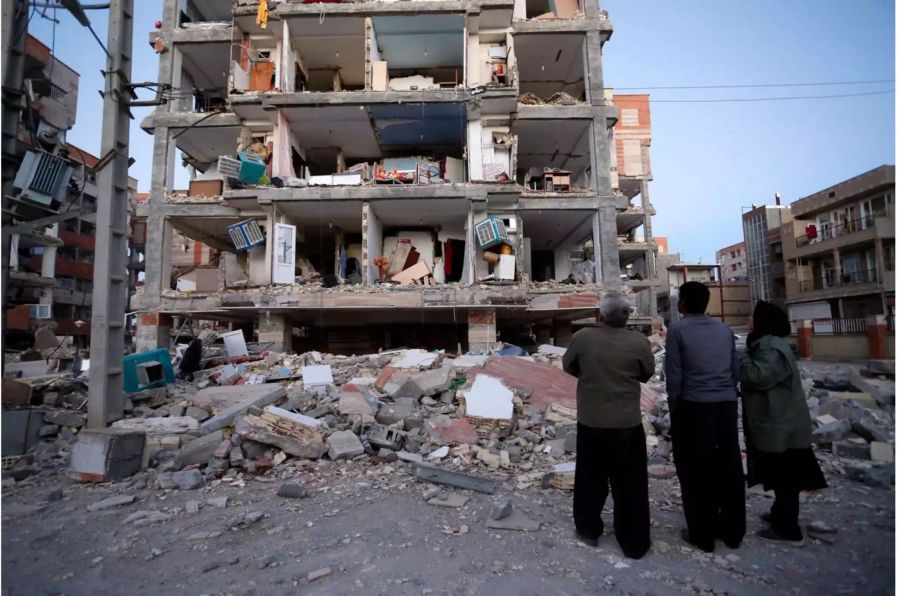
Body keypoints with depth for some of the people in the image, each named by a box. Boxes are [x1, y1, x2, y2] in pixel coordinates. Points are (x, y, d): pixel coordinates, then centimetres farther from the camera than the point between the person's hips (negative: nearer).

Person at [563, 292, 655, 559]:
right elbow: (647, 374, 3)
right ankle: (634, 542, 24)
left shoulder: (582, 337, -12)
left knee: (590, 478, 18)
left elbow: (568, 366, 3)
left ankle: (588, 530, 32)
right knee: (630, 484, 13)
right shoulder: (639, 341, -12)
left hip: (590, 421, 1)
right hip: (627, 422, 0)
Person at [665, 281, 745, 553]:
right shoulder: (724, 329, 10)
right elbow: (736, 370, 10)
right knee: (729, 468, 14)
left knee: (696, 471, 5)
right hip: (727, 405, 6)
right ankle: (732, 531, 25)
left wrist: (674, 409, 0)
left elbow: (674, 375, -9)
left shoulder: (678, 329, -7)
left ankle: (703, 534, 13)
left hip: (694, 406, -5)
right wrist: (728, 397, 18)